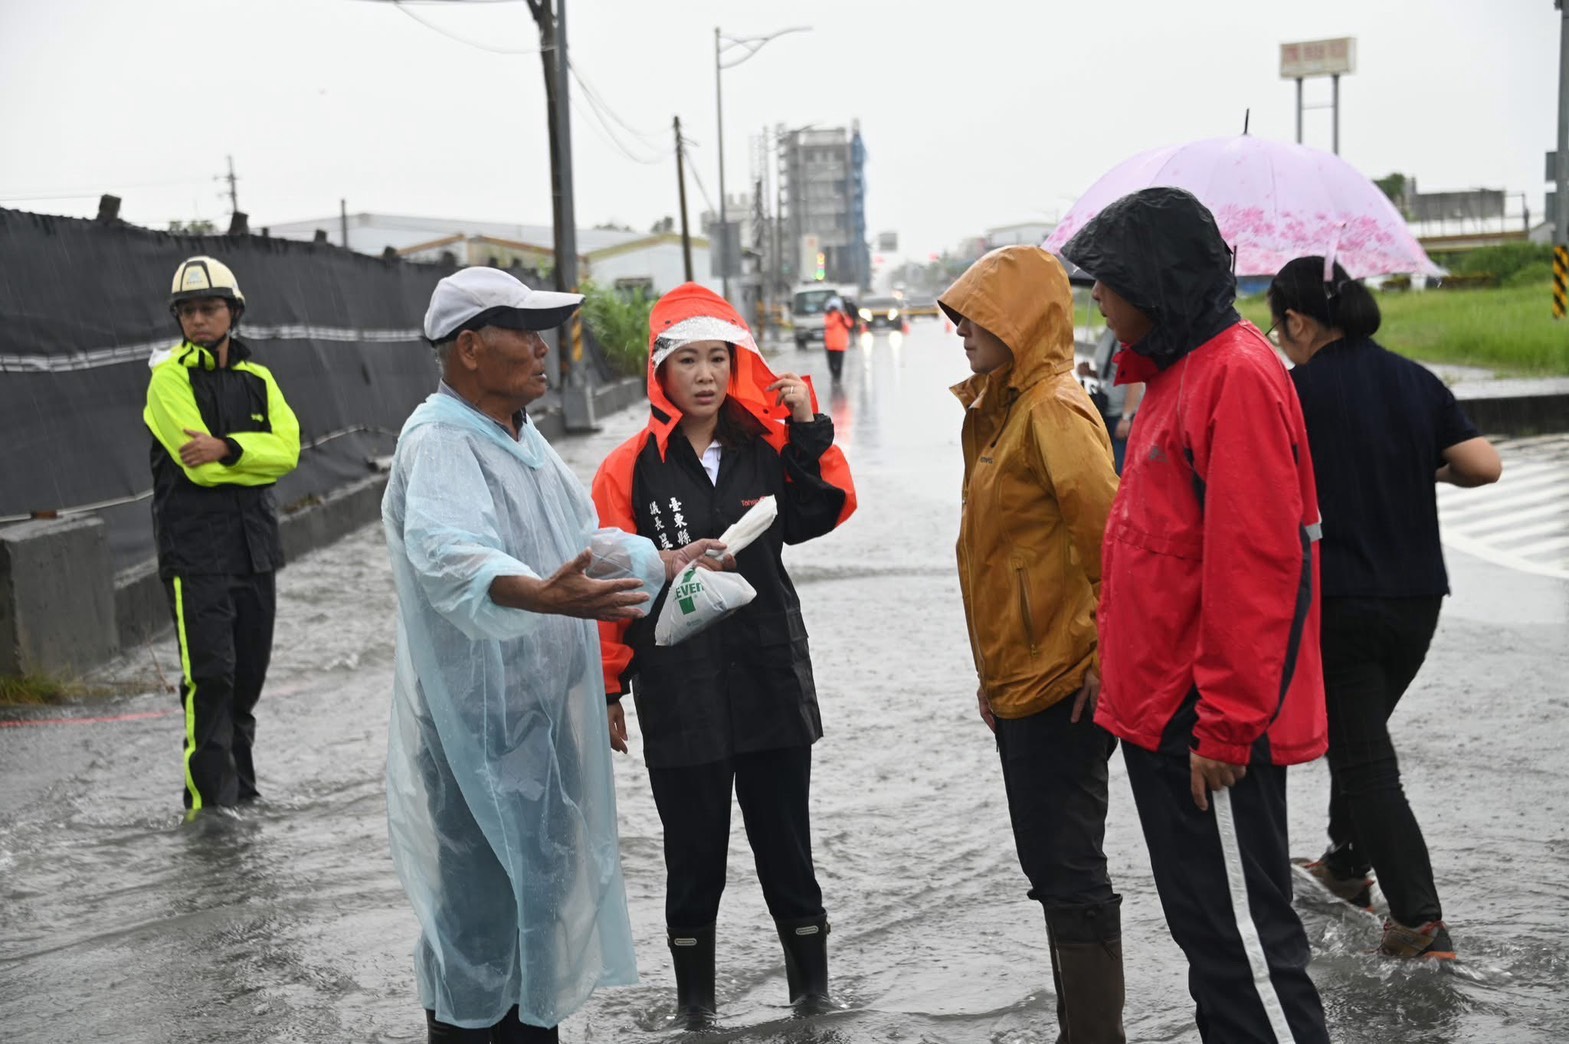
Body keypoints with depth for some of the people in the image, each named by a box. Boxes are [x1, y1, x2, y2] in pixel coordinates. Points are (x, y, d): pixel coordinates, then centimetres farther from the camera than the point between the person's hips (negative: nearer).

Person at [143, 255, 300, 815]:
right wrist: (258, 460, -5)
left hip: (254, 545, 6)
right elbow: (197, 465, -15)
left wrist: (228, 449, -18)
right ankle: (209, 798, -5)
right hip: (194, 549, -5)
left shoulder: (257, 378, 13)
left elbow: (287, 448, -4)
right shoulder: (170, 375, -4)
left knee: (248, 674, 11)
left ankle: (241, 790, 24)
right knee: (210, 673, -13)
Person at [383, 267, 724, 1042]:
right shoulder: (439, 444, -19)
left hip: (546, 713, 9)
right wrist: (538, 595, -57)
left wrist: (661, 562, 33)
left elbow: (582, 538, 27)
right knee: (482, 913, -2)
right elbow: (450, 556, -40)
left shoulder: (522, 437, 13)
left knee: (543, 897, 18)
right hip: (478, 725, -9)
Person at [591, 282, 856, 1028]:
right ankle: (694, 993, 28)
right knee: (694, 849, 10)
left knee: (785, 840, 13)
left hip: (773, 678, 2)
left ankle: (811, 983, 28)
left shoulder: (766, 447, 5)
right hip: (678, 692, -2)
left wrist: (809, 429, -12)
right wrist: (609, 687, -3)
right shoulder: (631, 469, -5)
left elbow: (825, 512, -4)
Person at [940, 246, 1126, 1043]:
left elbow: (1113, 541, -21)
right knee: (1053, 867, 16)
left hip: (1062, 686, -10)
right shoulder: (1001, 410, 14)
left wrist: (1104, 661, -19)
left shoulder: (1053, 411, -14)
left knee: (1068, 873, -3)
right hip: (1021, 682, 10)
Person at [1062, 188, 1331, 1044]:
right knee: (1203, 920, 18)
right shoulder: (1175, 372, 14)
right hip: (1163, 710, 10)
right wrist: (1123, 667, 18)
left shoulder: (1236, 375, -16)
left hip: (1209, 724, -10)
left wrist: (1225, 724, -20)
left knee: (1240, 937, -1)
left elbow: (1254, 564, -21)